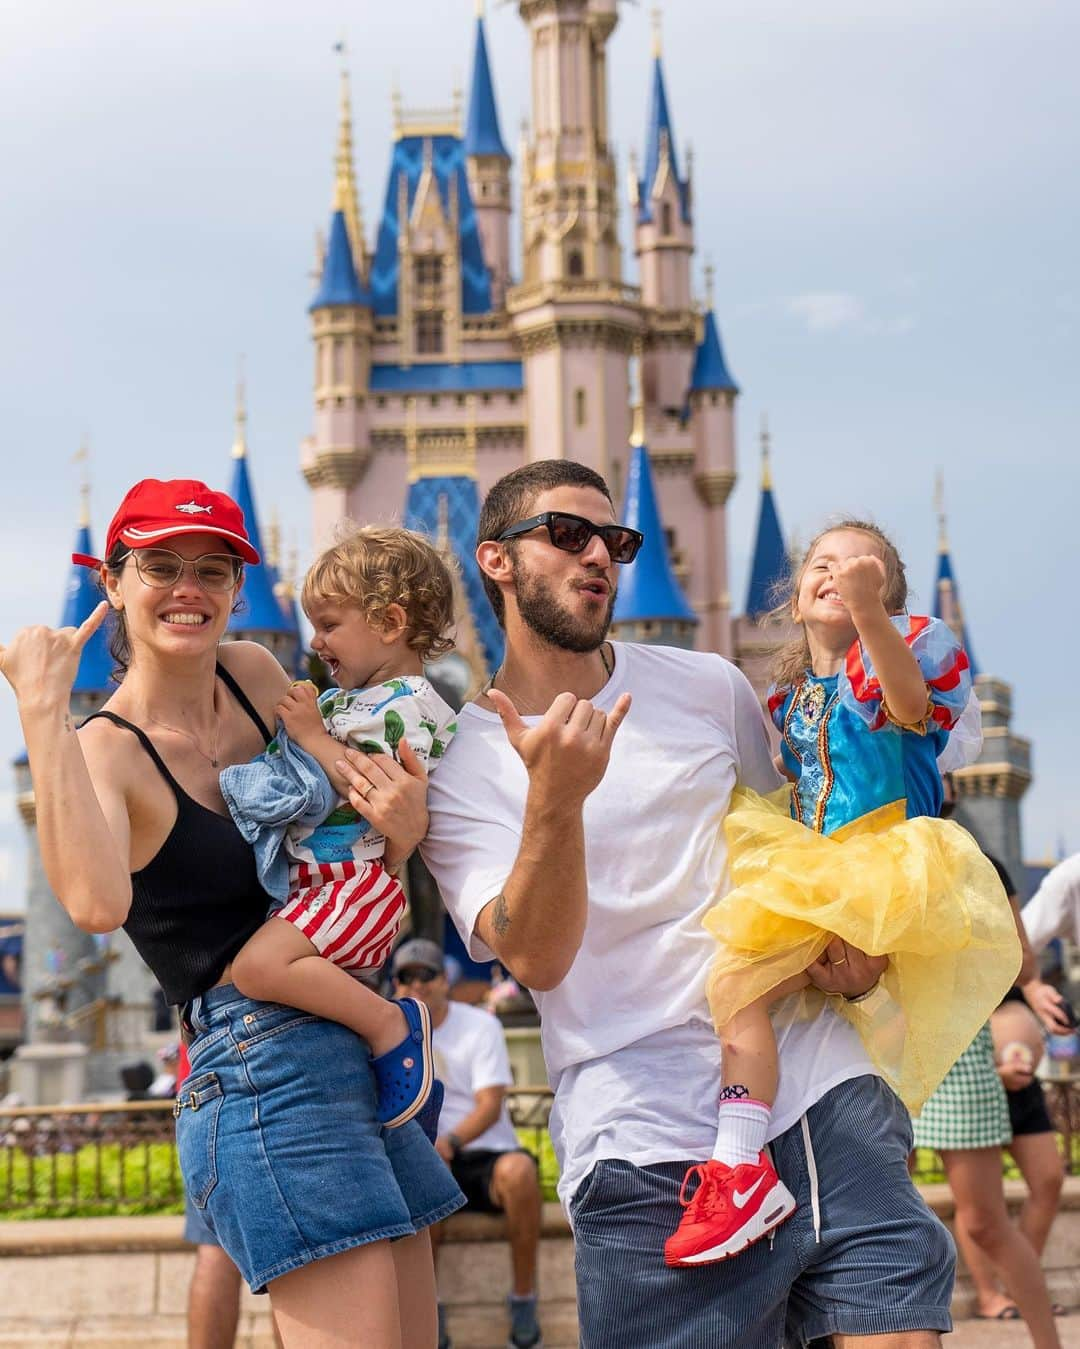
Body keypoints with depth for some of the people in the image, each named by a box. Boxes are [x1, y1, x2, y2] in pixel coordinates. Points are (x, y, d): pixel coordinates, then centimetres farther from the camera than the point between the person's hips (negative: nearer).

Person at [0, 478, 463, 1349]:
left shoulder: (256, 677, 10)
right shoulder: (105, 751, -9)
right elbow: (96, 903, -33)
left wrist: (405, 829, -4)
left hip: (363, 1056, 8)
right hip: (267, 1070, -8)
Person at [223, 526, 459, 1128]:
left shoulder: (410, 705, -10)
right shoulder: (345, 700, 20)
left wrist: (312, 735, -17)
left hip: (361, 879, -11)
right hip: (312, 880, 11)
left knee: (260, 965, -28)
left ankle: (390, 1025, -16)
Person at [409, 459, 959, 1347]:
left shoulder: (711, 688, 13)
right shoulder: (463, 768, 2)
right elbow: (537, 959, -12)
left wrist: (852, 933, 7)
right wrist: (554, 800, -28)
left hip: (820, 1084, 3)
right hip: (649, 1136, -3)